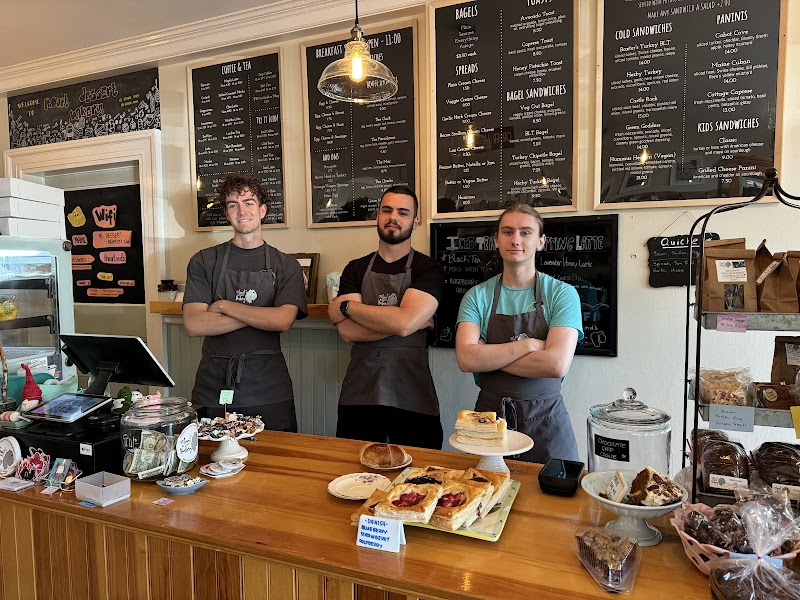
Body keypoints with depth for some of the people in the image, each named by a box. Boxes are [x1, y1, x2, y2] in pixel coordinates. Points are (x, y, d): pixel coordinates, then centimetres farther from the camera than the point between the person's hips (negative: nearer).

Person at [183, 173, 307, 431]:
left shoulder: (286, 266, 3)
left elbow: (283, 320, -13)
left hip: (268, 389, 0)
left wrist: (223, 305, -9)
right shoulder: (204, 261, 5)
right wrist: (260, 316, -11)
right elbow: (193, 325, -7)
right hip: (213, 388, 1)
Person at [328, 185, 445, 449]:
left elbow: (404, 322, -19)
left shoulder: (428, 269, -2)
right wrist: (413, 321, -13)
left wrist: (347, 306, -8)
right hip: (359, 393, 3)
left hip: (412, 397, -3)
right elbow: (346, 331, -7)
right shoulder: (356, 269, 7)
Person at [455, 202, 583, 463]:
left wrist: (489, 356, -13)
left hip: (545, 419, -1)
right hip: (489, 413, 1)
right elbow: (466, 359, -14)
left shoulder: (562, 293, -5)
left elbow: (557, 364, -18)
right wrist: (527, 345, -17)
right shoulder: (477, 296, 0)